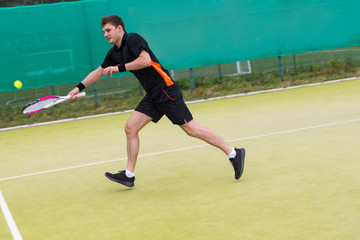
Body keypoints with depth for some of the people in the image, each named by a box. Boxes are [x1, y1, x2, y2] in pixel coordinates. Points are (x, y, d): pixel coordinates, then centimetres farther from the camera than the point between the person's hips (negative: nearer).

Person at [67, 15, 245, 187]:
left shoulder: (132, 39, -10)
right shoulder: (114, 53, 16)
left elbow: (145, 60, -25)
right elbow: (98, 72, 28)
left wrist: (120, 68, -18)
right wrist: (79, 87, 23)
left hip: (167, 91, -9)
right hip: (152, 97, 9)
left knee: (191, 129, -9)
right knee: (130, 128, 2)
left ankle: (233, 153, 0)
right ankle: (129, 175, 9)